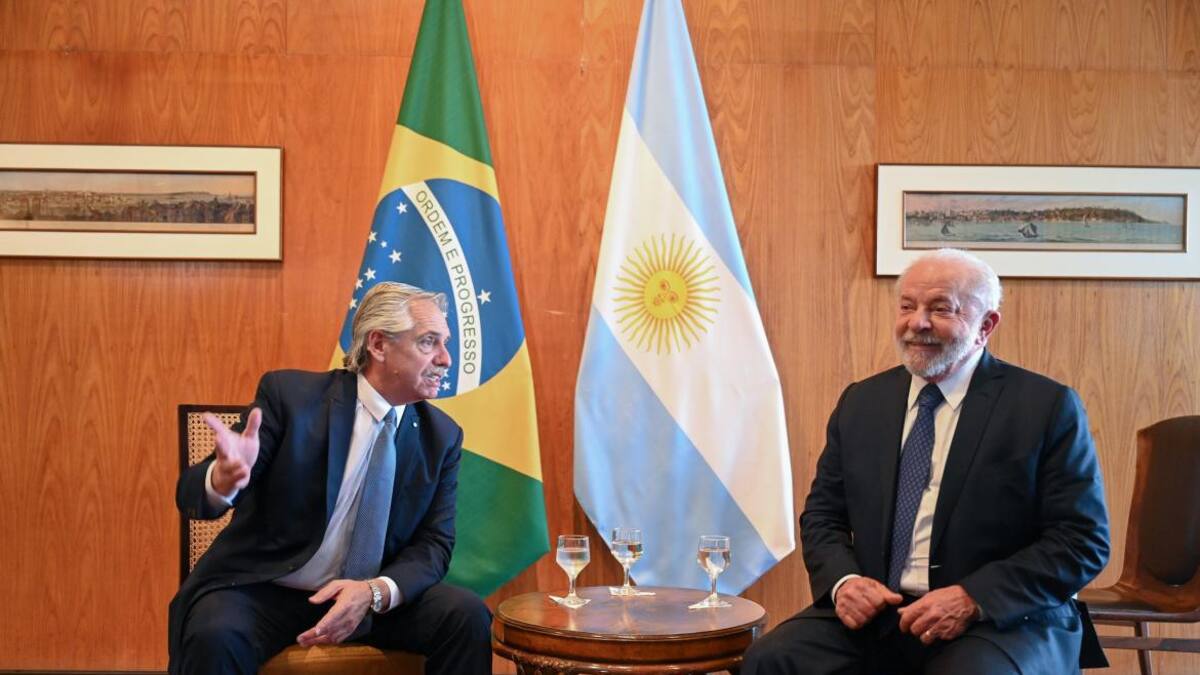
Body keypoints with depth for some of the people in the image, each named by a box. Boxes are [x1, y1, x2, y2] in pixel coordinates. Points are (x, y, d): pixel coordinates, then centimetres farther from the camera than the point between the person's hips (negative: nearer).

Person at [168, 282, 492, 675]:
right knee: (215, 637, -33)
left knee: (468, 617, -19)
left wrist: (375, 592, -22)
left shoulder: (442, 437, 1)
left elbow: (434, 544, -1)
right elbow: (192, 493, -11)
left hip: (373, 598, 3)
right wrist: (222, 480, -37)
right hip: (262, 592, -3)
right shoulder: (289, 394, -9)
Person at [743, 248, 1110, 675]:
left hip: (1000, 621, -4)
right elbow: (822, 515, 14)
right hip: (873, 614, 4)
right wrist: (842, 581, -7)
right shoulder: (861, 402, 11)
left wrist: (974, 599, -18)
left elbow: (1083, 541, -6)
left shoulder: (1048, 407, -2)